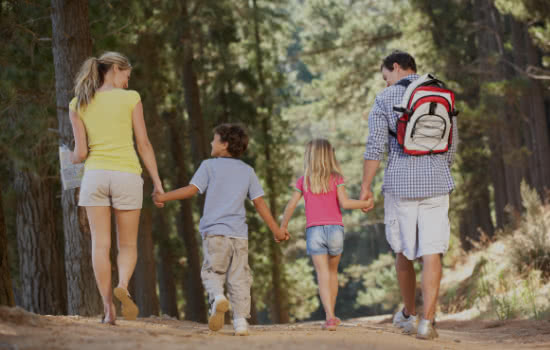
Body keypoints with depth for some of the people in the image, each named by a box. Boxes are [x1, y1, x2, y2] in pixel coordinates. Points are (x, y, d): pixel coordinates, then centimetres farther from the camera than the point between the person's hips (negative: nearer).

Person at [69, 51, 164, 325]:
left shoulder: (78, 105, 4)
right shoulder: (130, 98, 0)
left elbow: (80, 153, 1)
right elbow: (144, 144, -2)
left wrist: (72, 159, 25)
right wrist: (157, 182, 3)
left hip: (95, 176, 1)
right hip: (127, 176, -1)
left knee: (101, 245, 3)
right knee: (128, 245, 8)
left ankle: (108, 309, -6)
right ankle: (122, 286, -22)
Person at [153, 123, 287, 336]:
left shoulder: (209, 166, 3)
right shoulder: (247, 171, 13)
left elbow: (191, 189, -5)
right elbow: (259, 203, 10)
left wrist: (163, 197, 4)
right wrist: (276, 230, 14)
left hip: (214, 231, -2)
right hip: (239, 233, 2)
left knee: (212, 272, 6)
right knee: (239, 277, 6)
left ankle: (217, 297, -24)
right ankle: (241, 320, 1)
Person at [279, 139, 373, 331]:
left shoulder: (303, 181, 6)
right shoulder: (336, 178, 2)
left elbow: (291, 205, 5)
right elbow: (345, 203, -9)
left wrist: (283, 226, 17)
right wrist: (365, 204, 6)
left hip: (314, 230, 0)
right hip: (335, 229, 0)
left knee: (323, 274, -6)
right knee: (333, 272, 18)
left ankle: (330, 317, -21)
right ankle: (331, 315, 24)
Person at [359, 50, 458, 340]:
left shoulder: (386, 99, -2)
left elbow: (375, 146, -9)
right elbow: (451, 145, 15)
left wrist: (365, 187, -3)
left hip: (400, 185, -2)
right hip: (436, 185, 2)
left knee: (404, 250, 15)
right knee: (432, 254, -2)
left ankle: (409, 314, 28)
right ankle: (427, 322, -10)